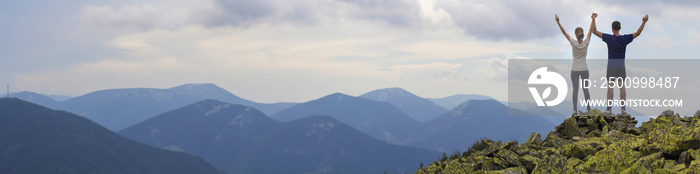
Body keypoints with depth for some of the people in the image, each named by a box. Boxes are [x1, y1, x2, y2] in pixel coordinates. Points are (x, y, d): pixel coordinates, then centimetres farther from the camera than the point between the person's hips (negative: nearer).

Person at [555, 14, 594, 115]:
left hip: (575, 70, -1)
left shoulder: (574, 43, -15)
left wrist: (558, 22, -16)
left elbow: (564, 32, -15)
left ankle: (575, 110, -1)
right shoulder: (586, 43, -12)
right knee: (585, 89, 9)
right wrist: (593, 19, 5)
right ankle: (588, 109, 10)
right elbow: (590, 30, -3)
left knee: (575, 90, 2)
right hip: (584, 70, 1)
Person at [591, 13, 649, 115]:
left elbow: (595, 31, -13)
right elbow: (637, 33, -3)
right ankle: (623, 108, 5)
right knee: (622, 86, 5)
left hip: (611, 66, -2)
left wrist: (594, 19, -9)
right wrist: (644, 22, -7)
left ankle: (609, 109, 1)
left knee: (610, 87, 1)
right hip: (621, 66, 2)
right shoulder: (625, 39, -6)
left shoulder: (609, 38, -12)